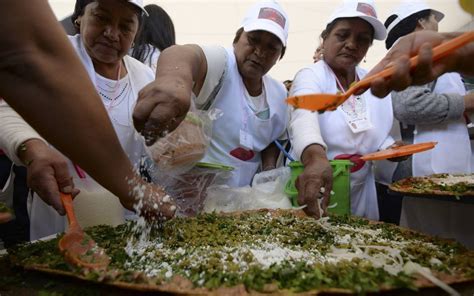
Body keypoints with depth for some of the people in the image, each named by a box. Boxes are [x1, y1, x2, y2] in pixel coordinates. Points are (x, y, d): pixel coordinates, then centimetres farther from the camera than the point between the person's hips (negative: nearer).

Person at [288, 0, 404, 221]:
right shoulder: (309, 77, -14)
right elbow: (305, 119, -36)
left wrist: (389, 148, -6)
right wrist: (315, 158, -55)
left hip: (361, 196, 5)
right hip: (315, 194, -5)